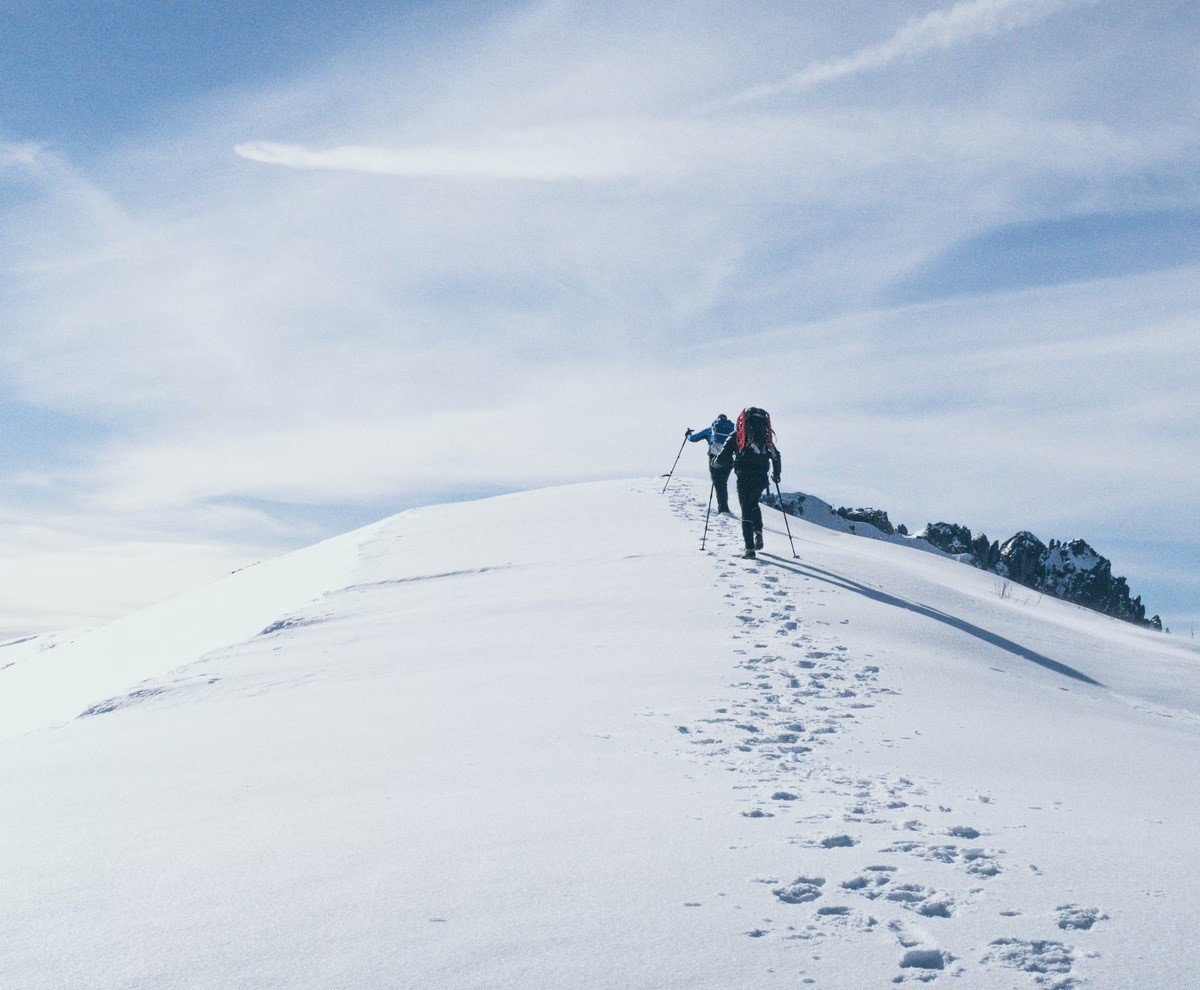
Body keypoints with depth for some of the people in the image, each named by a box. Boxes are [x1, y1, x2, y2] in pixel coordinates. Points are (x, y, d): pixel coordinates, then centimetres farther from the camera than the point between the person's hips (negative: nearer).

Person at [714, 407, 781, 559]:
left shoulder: (737, 436, 1)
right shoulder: (766, 437, 11)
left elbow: (723, 458, -2)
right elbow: (777, 457, 13)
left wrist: (717, 462, 20)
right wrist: (776, 474, 29)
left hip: (744, 477, -3)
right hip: (761, 478, 3)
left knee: (746, 510, 2)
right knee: (754, 503, 29)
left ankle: (750, 549, -4)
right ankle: (758, 532, 9)